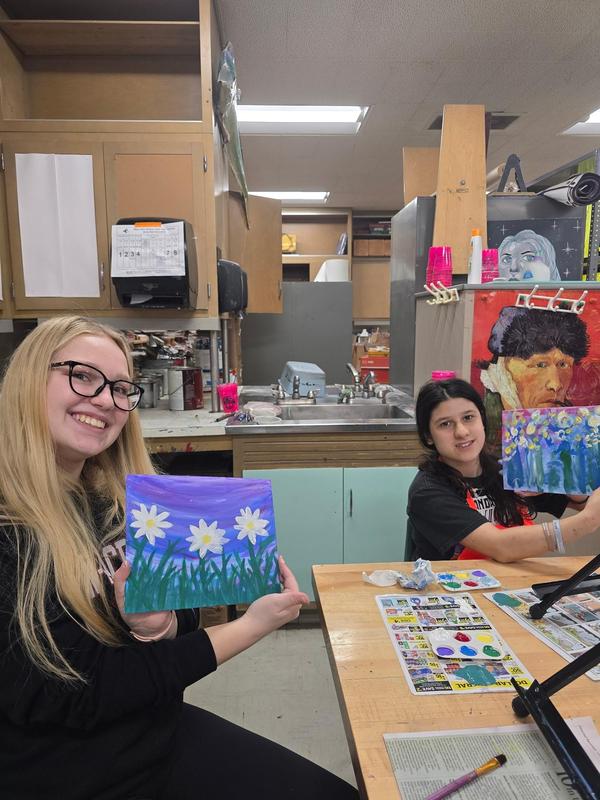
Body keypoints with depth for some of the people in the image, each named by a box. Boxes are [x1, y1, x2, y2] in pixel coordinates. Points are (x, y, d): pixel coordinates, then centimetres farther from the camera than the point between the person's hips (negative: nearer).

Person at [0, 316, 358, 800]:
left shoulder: (119, 500, -1)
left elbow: (184, 621, 4)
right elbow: (73, 696, -21)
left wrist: (160, 624, -20)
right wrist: (251, 627, -20)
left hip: (163, 732, 5)